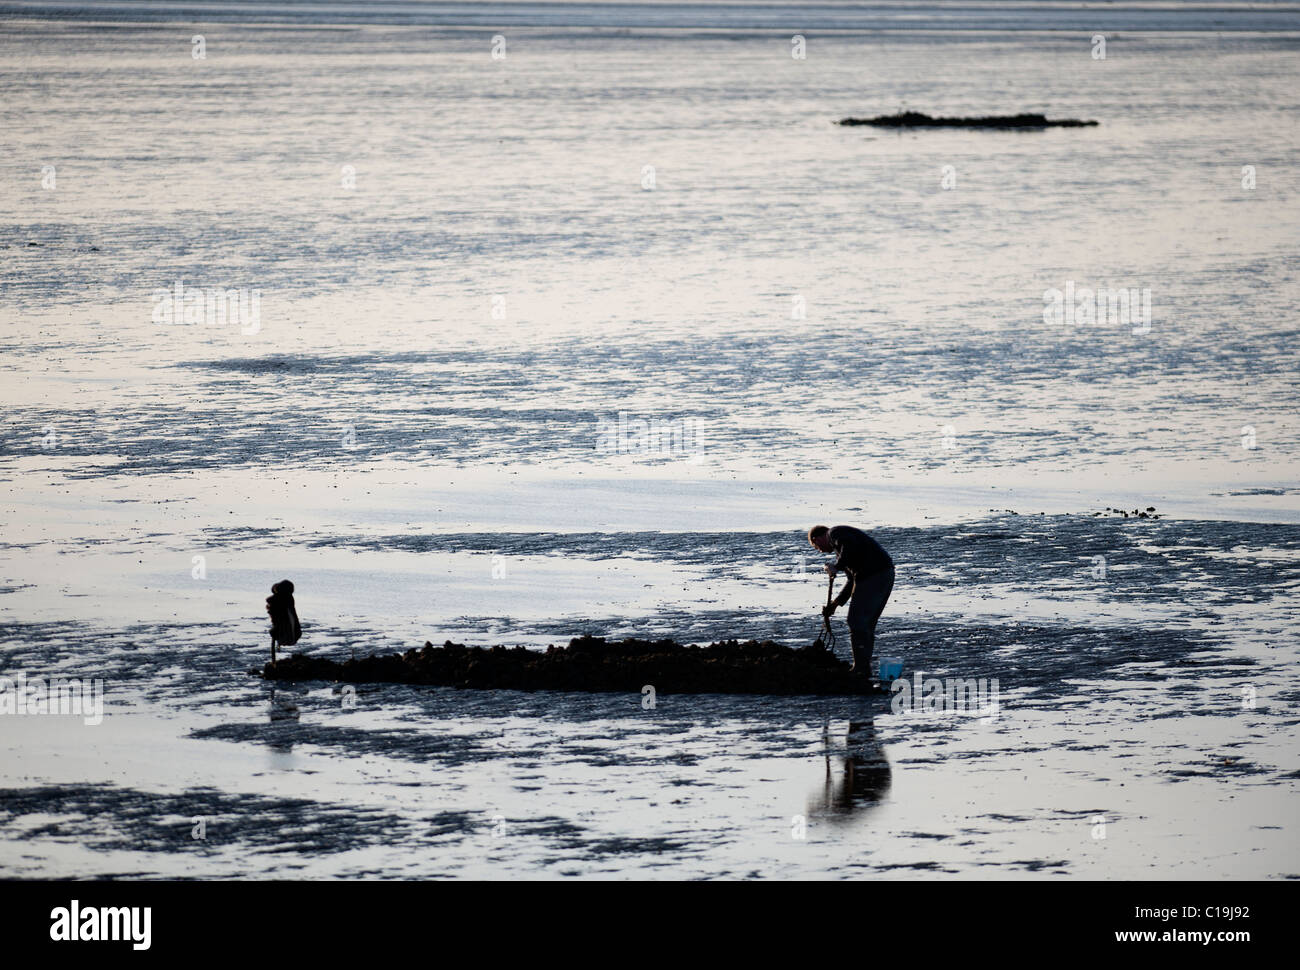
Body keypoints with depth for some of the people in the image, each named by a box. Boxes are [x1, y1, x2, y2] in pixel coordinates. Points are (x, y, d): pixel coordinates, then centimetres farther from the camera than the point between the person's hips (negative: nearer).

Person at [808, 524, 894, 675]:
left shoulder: (835, 533, 2)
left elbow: (850, 545, -23)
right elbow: (853, 581, 32)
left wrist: (837, 566, -10)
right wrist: (835, 605, 32)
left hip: (873, 575, -10)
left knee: (857, 622, -4)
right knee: (867, 623, 16)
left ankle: (860, 668, -2)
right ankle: (863, 668, 20)